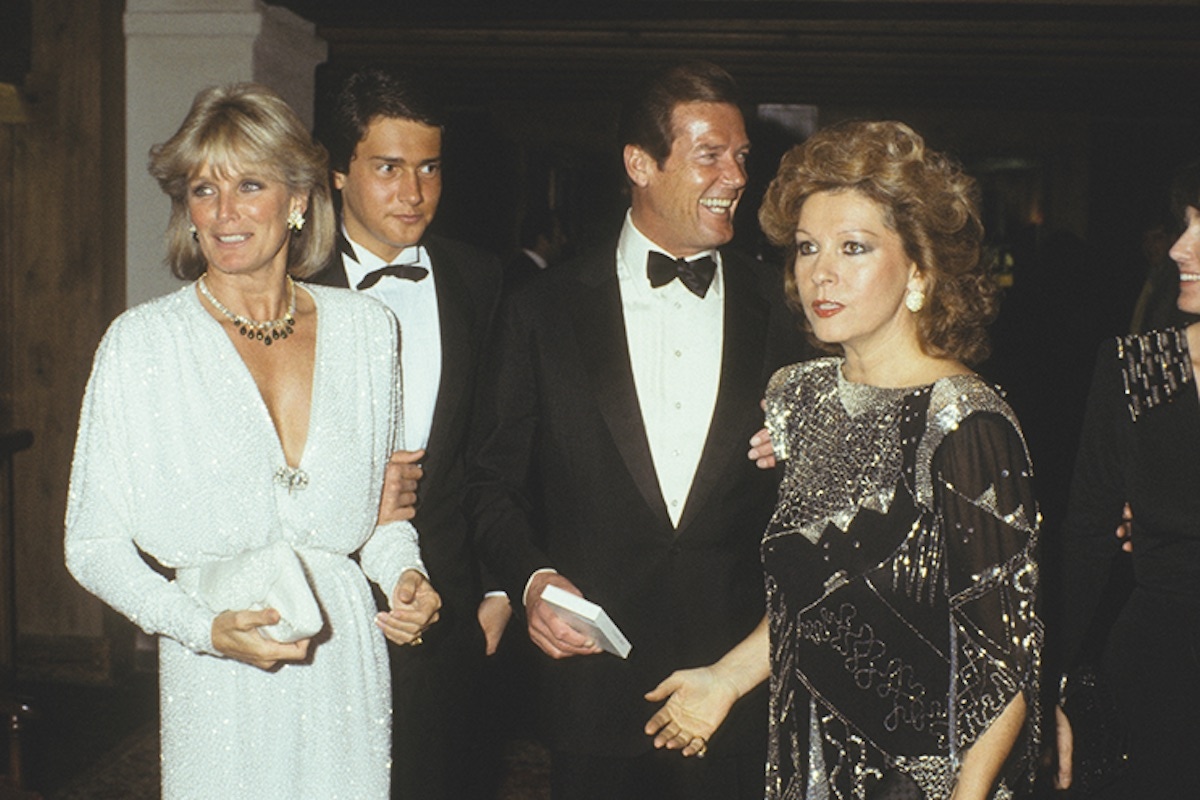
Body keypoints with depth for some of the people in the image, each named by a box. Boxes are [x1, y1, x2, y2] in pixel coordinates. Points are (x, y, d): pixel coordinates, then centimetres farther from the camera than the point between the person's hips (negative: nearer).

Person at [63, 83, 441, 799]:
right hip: (218, 685, -2)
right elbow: (94, 544, -5)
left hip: (346, 663, 3)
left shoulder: (363, 327, 3)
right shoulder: (142, 342, -6)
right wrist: (207, 628, -18)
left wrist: (404, 574, -6)